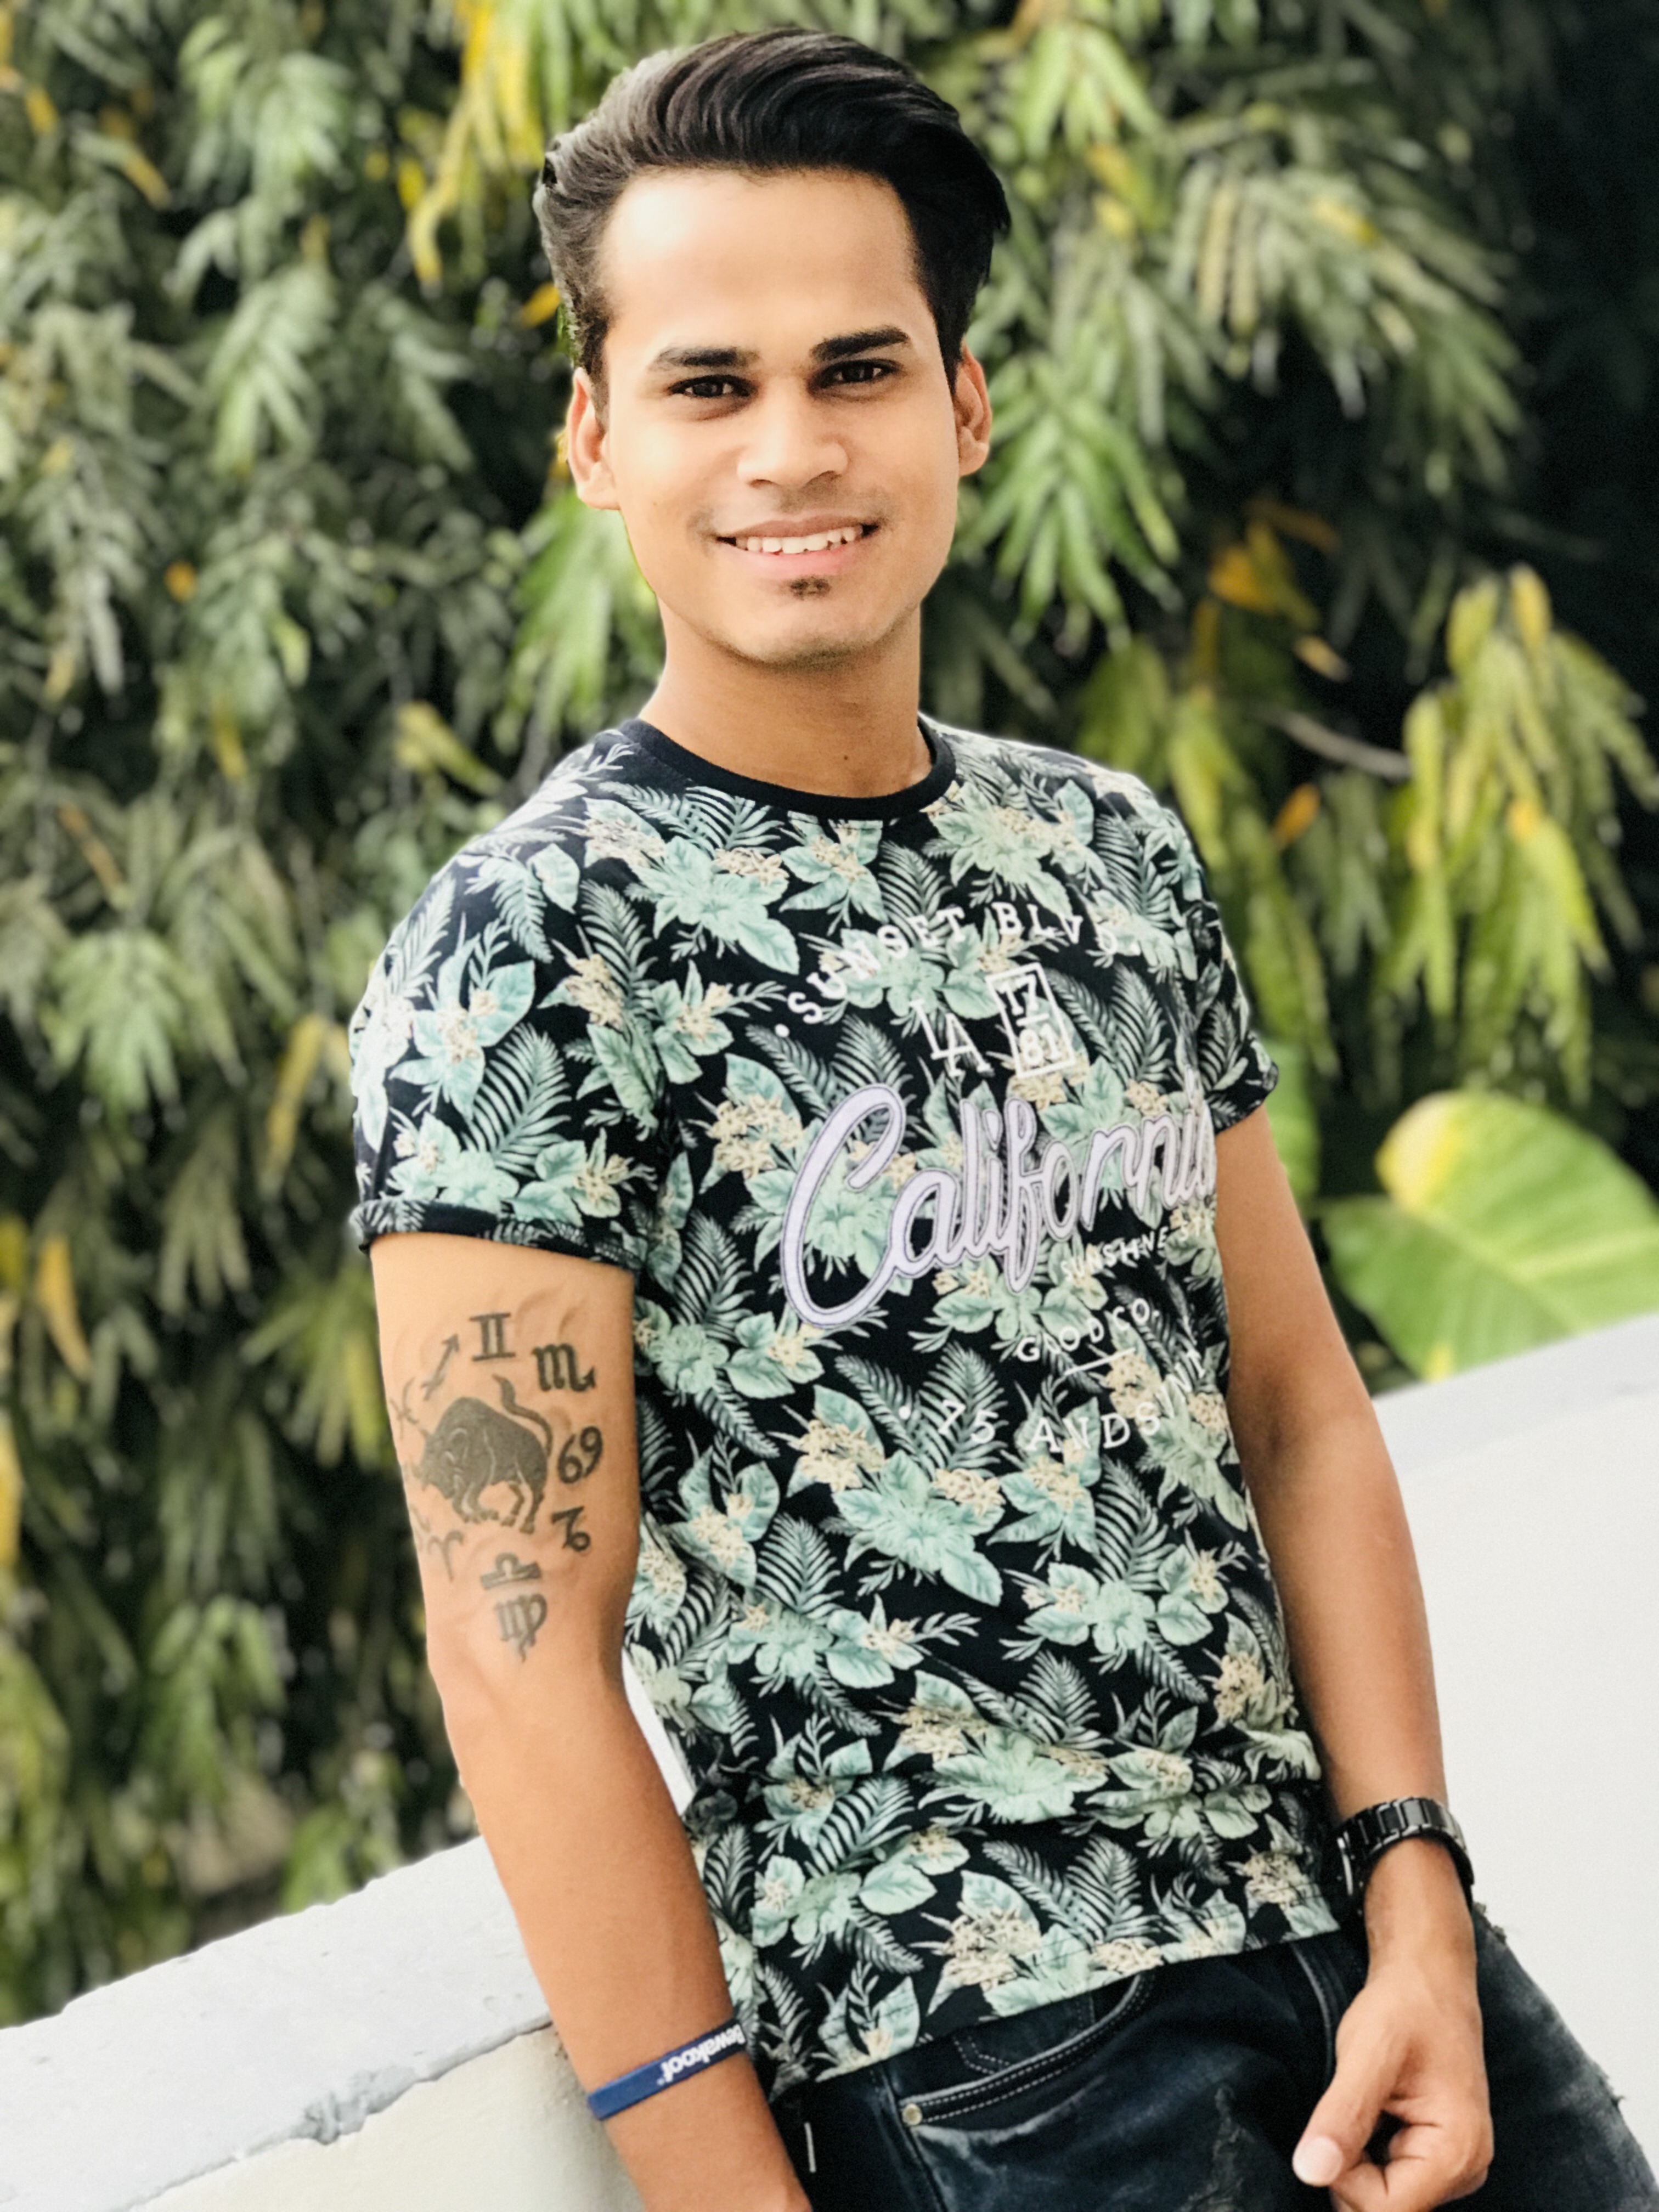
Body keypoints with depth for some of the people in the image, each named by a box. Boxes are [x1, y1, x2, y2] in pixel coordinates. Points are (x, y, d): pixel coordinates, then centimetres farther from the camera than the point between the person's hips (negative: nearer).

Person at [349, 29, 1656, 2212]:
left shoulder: (1115, 851, 9)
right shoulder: (528, 945, -10)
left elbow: (1295, 1406, 10)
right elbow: (523, 1647, -13)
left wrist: (1419, 1908, -1)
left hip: (1350, 1936, 6)